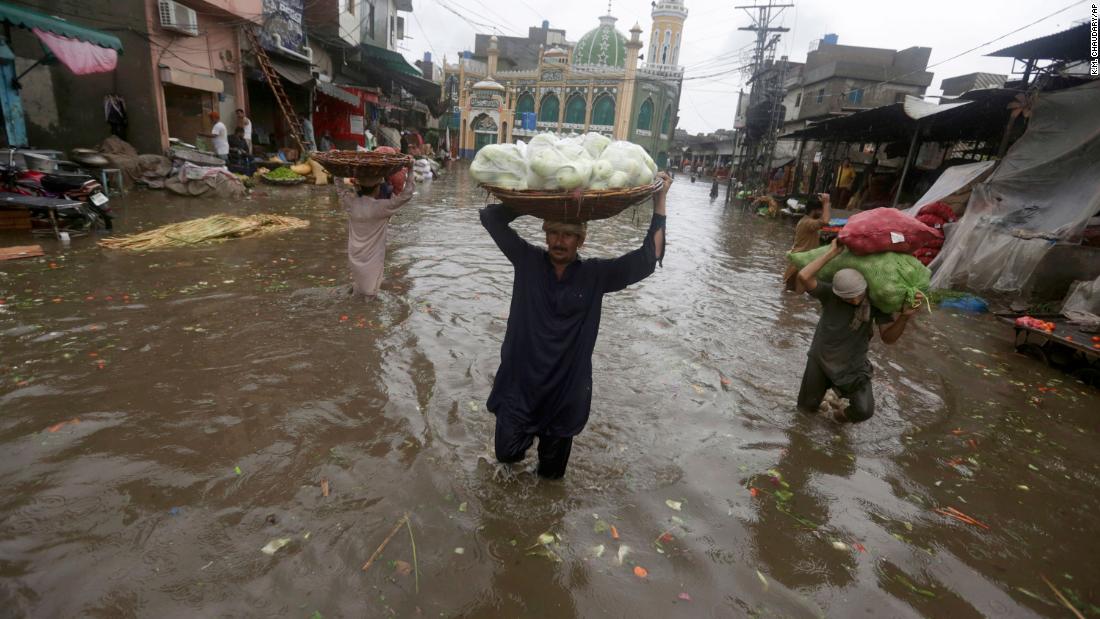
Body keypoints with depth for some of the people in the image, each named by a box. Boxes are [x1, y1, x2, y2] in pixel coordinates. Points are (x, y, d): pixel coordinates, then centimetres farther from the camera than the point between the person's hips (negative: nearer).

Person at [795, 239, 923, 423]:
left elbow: (889, 337, -20)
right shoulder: (829, 293, -24)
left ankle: (848, 414, 23)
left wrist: (905, 315, -38)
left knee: (864, 411, -16)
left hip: (853, 362, 1)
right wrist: (832, 252, -37)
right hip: (821, 357, 0)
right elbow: (803, 277, -44)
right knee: (807, 406, 11)